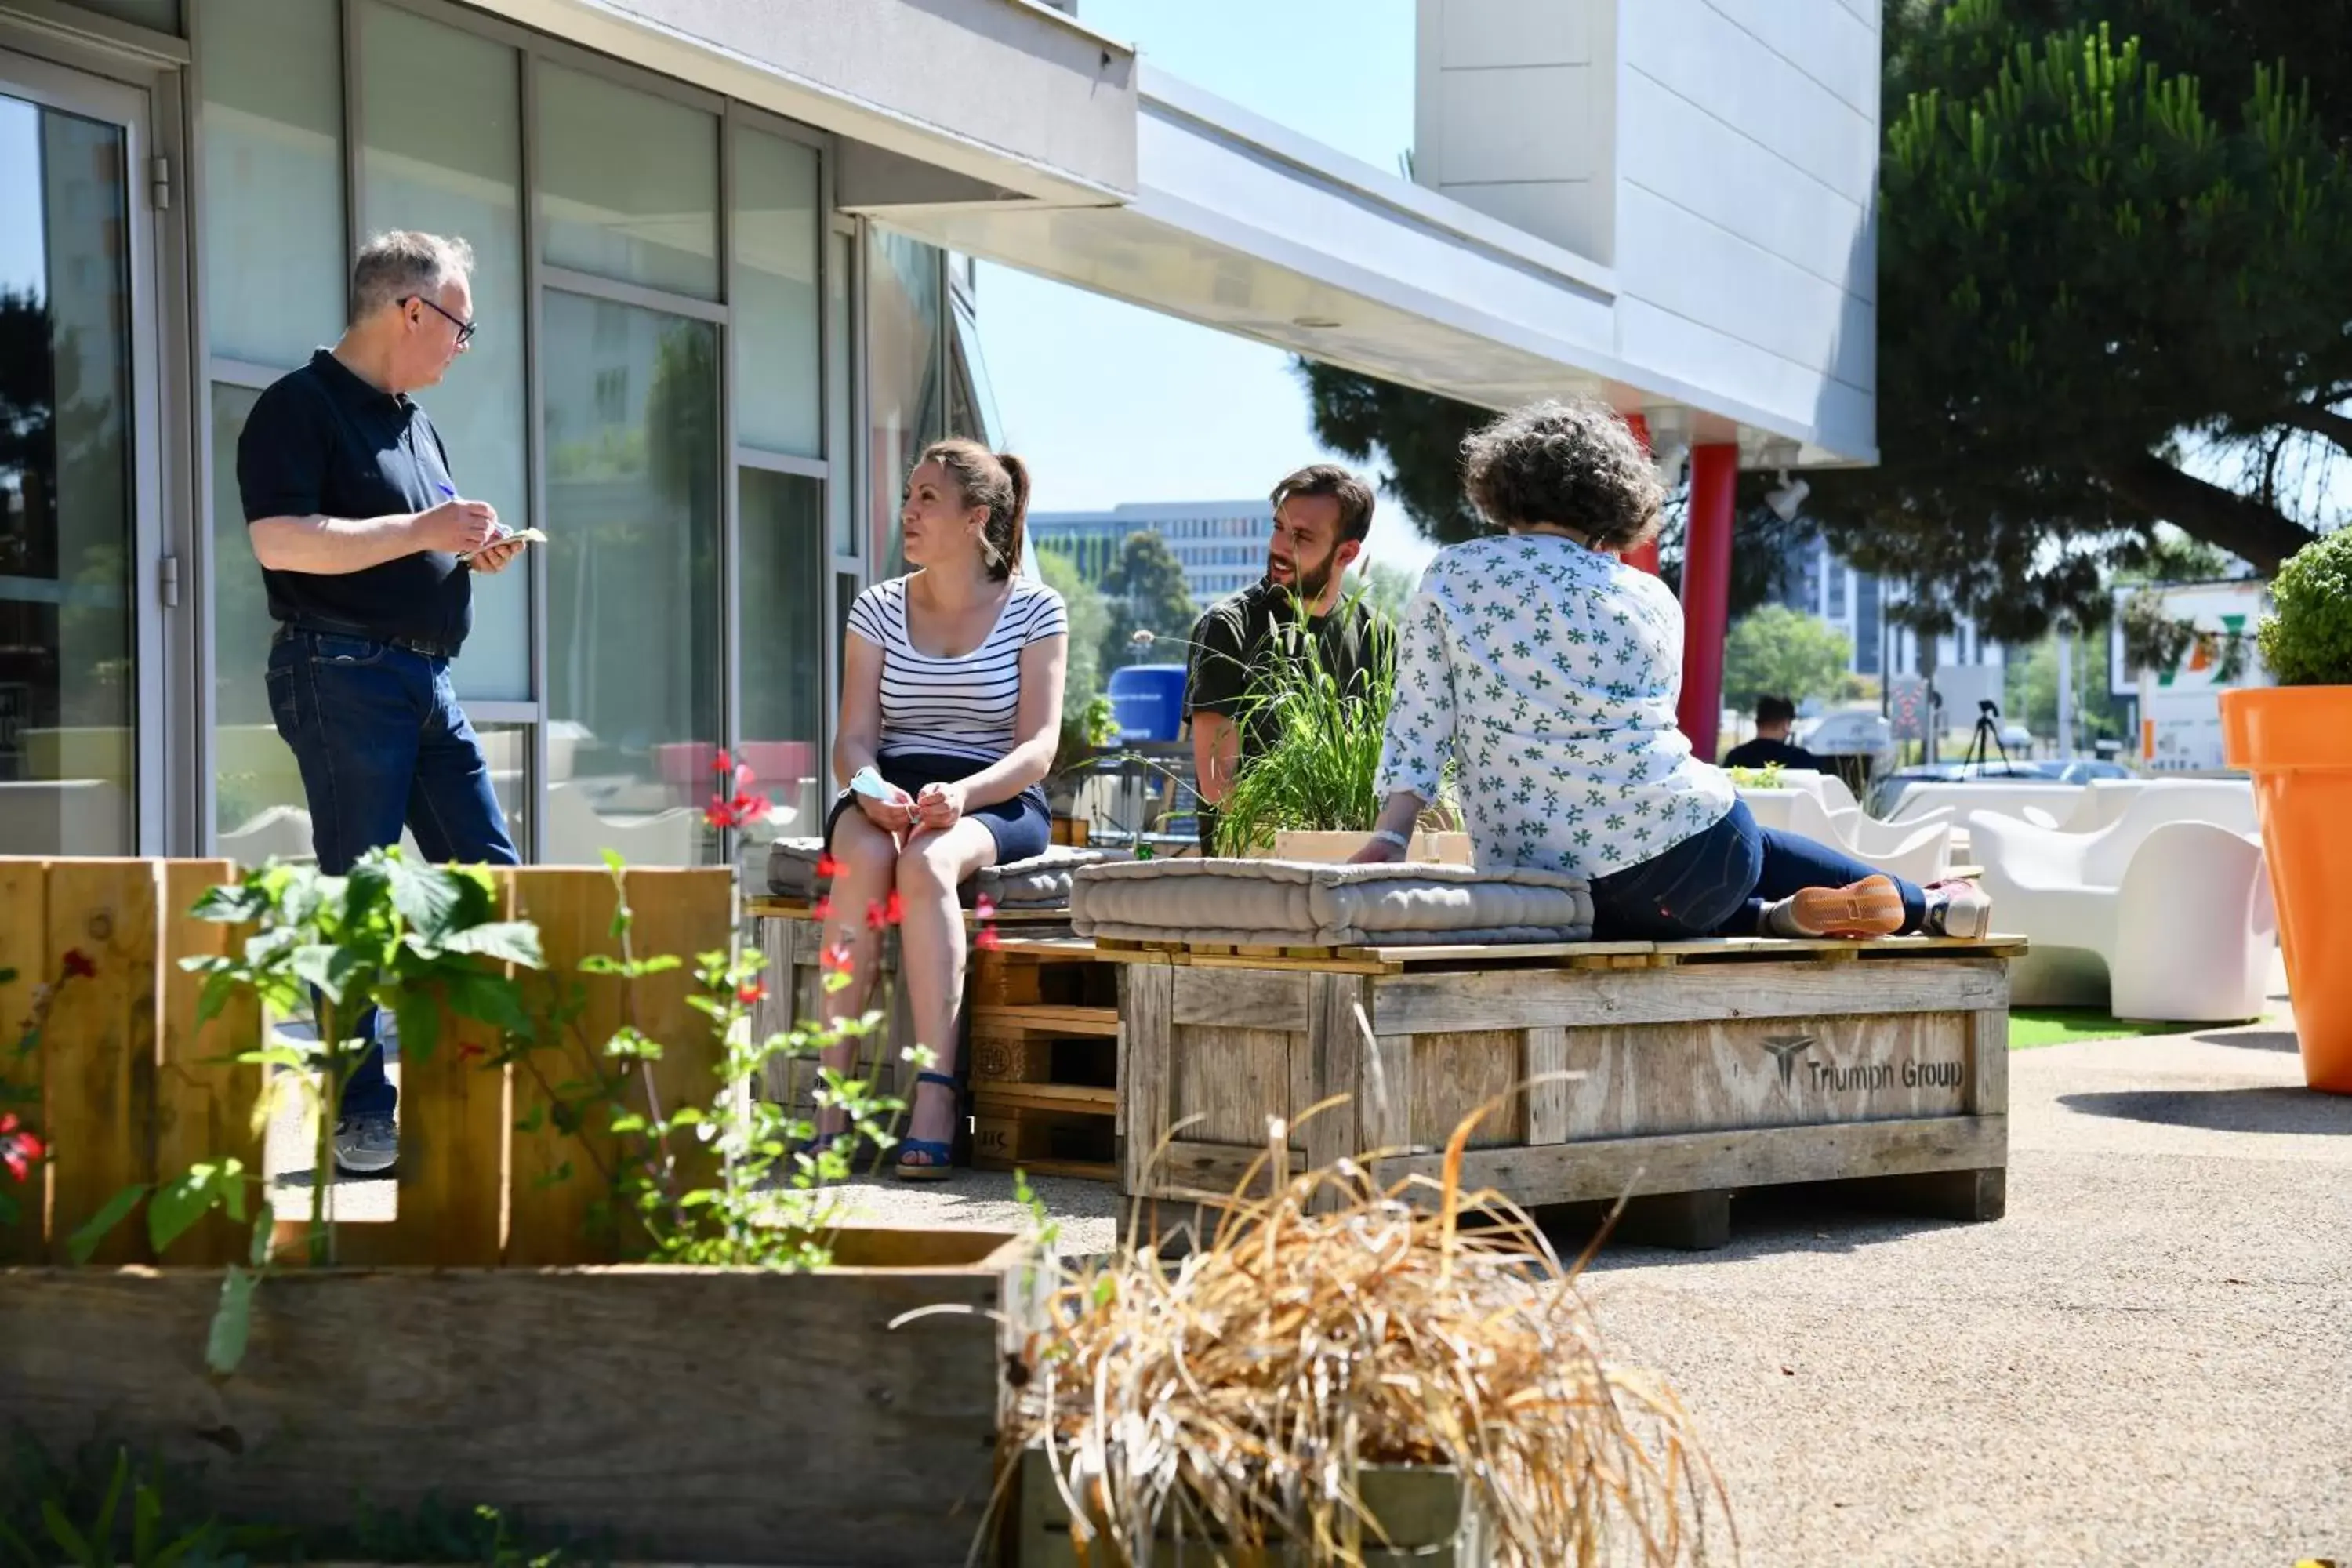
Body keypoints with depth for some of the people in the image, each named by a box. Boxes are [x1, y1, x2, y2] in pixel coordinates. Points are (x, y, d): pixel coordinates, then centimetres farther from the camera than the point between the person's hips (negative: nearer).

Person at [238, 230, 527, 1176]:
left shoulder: (412, 420, 20)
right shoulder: (300, 407, -9)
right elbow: (280, 540, -21)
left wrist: (471, 553, 8)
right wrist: (422, 531, -19)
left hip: (428, 676, 9)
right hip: (343, 673, -9)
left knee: (489, 876, 6)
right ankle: (361, 1117, 0)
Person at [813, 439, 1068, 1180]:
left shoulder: (1034, 610, 3)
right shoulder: (878, 609, 11)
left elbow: (1037, 748, -5)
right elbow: (854, 739, 4)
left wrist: (963, 794, -25)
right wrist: (870, 788, -20)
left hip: (997, 801, -2)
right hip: (887, 792, 2)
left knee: (927, 862, -37)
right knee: (866, 855, -34)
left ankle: (934, 1099, -41)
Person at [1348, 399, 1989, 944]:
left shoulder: (1449, 577, 4)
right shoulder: (1650, 599, 7)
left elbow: (1419, 723, -2)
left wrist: (1389, 838, -2)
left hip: (1542, 891, -1)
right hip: (1683, 860, 1)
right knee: (1761, 848, 38)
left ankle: (1772, 918, 9)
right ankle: (1924, 906, 40)